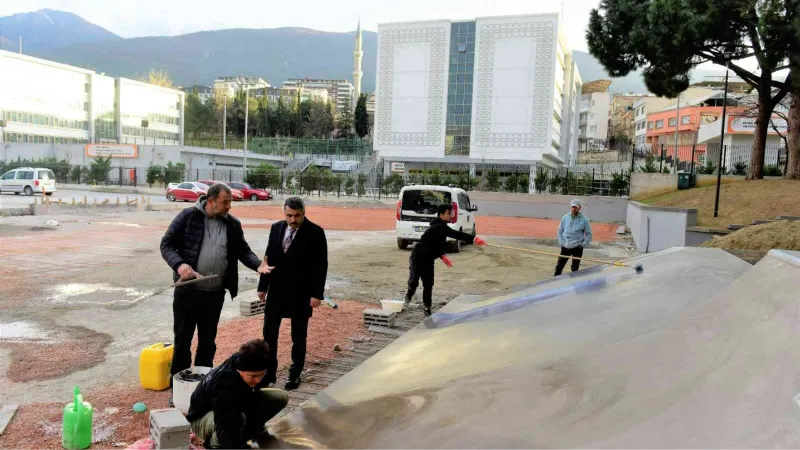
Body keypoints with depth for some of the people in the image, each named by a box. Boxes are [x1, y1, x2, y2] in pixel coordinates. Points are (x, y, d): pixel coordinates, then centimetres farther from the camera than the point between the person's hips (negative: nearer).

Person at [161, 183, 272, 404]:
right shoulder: (187, 216, -7)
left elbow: (243, 250, 9)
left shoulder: (233, 224, 3)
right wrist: (179, 264, -24)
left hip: (215, 294, 3)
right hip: (187, 291, -3)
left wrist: (258, 264, -11)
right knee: (182, 340, 7)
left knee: (208, 341, 15)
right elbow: (166, 243, -6)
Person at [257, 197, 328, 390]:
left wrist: (317, 294, -14)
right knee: (269, 332, 8)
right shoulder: (276, 228, 4)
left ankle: (295, 374, 20)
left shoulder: (315, 232, -10)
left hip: (301, 292, -4)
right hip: (276, 289, 4)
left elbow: (320, 265, -10)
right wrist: (263, 286, 9)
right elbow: (269, 258, 10)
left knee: (298, 335, 7)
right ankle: (269, 372, 21)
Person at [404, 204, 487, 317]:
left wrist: (442, 256, 6)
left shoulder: (440, 227, 8)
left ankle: (427, 309, 10)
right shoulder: (439, 227, -24)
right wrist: (474, 239, -48)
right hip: (418, 258, -9)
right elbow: (455, 234, -39)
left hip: (428, 260, 9)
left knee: (428, 285, 4)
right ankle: (408, 298, 21)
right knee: (414, 281, -6)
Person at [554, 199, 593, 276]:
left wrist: (582, 244, -8)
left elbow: (589, 234, 0)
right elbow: (560, 231, 11)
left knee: (575, 268, 7)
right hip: (565, 247, 2)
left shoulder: (584, 220, -5)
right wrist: (561, 243, 1)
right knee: (559, 266, 2)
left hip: (577, 248, -2)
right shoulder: (564, 218, 2)